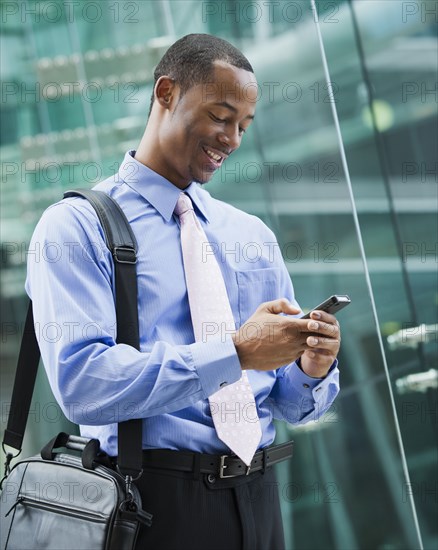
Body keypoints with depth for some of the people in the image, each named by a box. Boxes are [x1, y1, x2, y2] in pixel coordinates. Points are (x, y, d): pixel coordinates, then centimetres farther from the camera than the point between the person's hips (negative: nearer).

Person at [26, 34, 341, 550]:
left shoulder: (254, 235, 12)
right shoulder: (76, 227, -5)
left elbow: (293, 404, 13)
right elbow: (81, 382, -20)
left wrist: (313, 369, -11)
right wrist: (235, 353, -22)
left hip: (257, 499, 6)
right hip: (156, 503, -5)